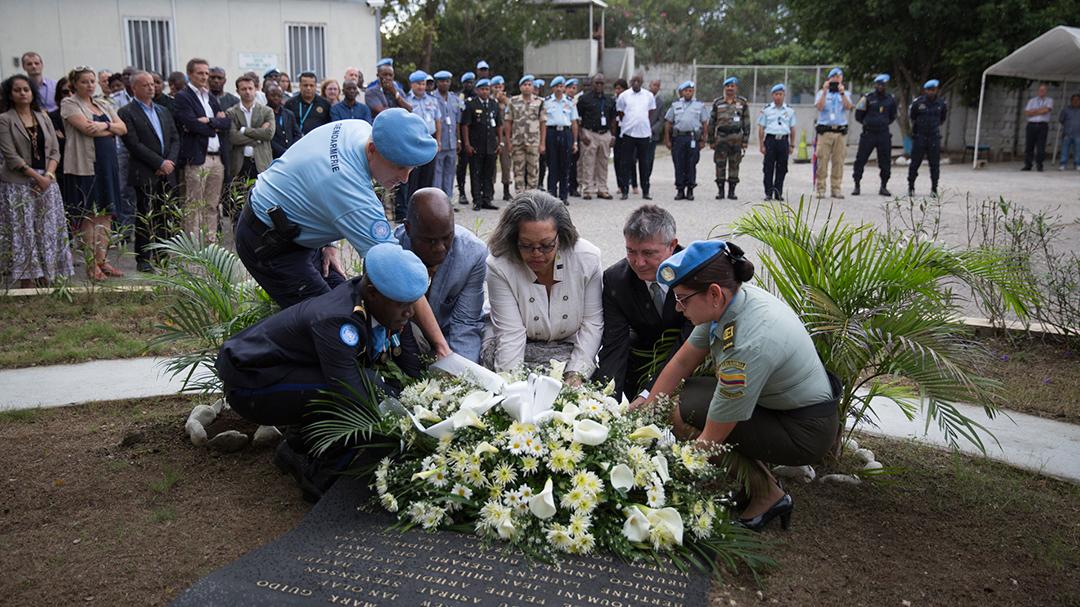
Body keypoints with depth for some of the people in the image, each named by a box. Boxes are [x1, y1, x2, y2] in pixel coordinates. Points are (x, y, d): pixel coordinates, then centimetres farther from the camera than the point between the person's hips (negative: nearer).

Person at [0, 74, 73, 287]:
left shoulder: (43, 118, 12)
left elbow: (55, 151, 8)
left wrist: (49, 175, -8)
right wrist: (37, 176, -14)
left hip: (47, 183, 4)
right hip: (18, 185, -4)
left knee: (48, 232, 3)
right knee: (23, 233, -3)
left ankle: (45, 281, 9)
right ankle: (26, 282, 0)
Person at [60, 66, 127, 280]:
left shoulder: (103, 104, 17)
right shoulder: (69, 103, -1)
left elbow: (123, 128, 8)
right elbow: (87, 128, -15)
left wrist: (104, 125, -10)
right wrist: (111, 128, -3)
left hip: (108, 163, 6)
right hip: (85, 164, -6)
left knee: (105, 214, 7)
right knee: (88, 216, -3)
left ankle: (102, 260, 14)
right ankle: (91, 264, 3)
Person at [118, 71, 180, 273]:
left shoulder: (163, 111, 18)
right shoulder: (127, 112, -3)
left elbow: (175, 138, 14)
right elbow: (134, 144, -11)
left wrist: (170, 162, -3)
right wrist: (160, 163, -14)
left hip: (166, 173, 6)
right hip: (144, 175, -5)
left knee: (163, 217, 8)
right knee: (144, 217, -2)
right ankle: (143, 259, 3)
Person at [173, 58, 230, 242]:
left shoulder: (211, 98, 20)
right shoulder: (182, 97, -2)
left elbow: (227, 122, 9)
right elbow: (193, 124, -14)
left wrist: (209, 121, -8)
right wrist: (216, 126, -1)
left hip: (217, 158, 7)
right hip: (196, 159, -7)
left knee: (212, 205, 10)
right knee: (194, 206, -5)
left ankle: (211, 242, 16)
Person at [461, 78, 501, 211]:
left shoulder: (494, 104, 11)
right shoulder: (470, 104, -3)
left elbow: (499, 125, 15)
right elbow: (465, 125, -5)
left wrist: (499, 143, 10)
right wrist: (467, 144, -10)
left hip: (491, 147, 4)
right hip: (475, 147, -4)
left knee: (489, 175, 8)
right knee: (476, 175, 1)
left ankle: (487, 200, 16)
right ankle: (477, 201, 7)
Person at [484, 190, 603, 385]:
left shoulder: (587, 258, -16)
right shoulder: (498, 266, -20)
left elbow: (592, 323, -10)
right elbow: (510, 334, -22)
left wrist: (576, 376, -19)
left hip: (569, 350, 1)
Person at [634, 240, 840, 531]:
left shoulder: (749, 344, -34)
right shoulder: (728, 300, -11)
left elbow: (711, 439, -26)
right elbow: (683, 360, 3)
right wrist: (648, 403, 3)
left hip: (804, 431, -9)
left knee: (684, 414, -18)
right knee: (685, 393, 4)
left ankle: (767, 496, 1)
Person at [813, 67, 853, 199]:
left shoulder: (846, 94, 14)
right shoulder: (822, 93, 10)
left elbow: (848, 107, -6)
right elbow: (819, 107, -8)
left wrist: (842, 93, -18)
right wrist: (825, 91, -14)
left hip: (841, 132, 2)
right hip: (825, 131, -2)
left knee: (838, 161, 0)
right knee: (822, 160, -6)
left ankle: (836, 188, 5)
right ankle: (820, 189, -2)